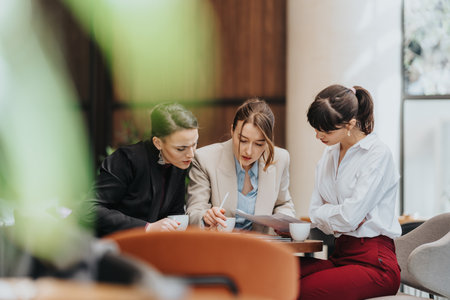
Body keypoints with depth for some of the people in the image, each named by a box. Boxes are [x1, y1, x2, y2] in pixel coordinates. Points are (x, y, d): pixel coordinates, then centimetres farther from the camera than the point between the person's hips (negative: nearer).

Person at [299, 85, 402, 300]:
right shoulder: (329, 154, 16)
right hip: (340, 255, 7)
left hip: (373, 262, -7)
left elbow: (349, 217, -17)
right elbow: (315, 212, 12)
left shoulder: (378, 155, -10)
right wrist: (336, 217, -7)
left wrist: (325, 213, 1)